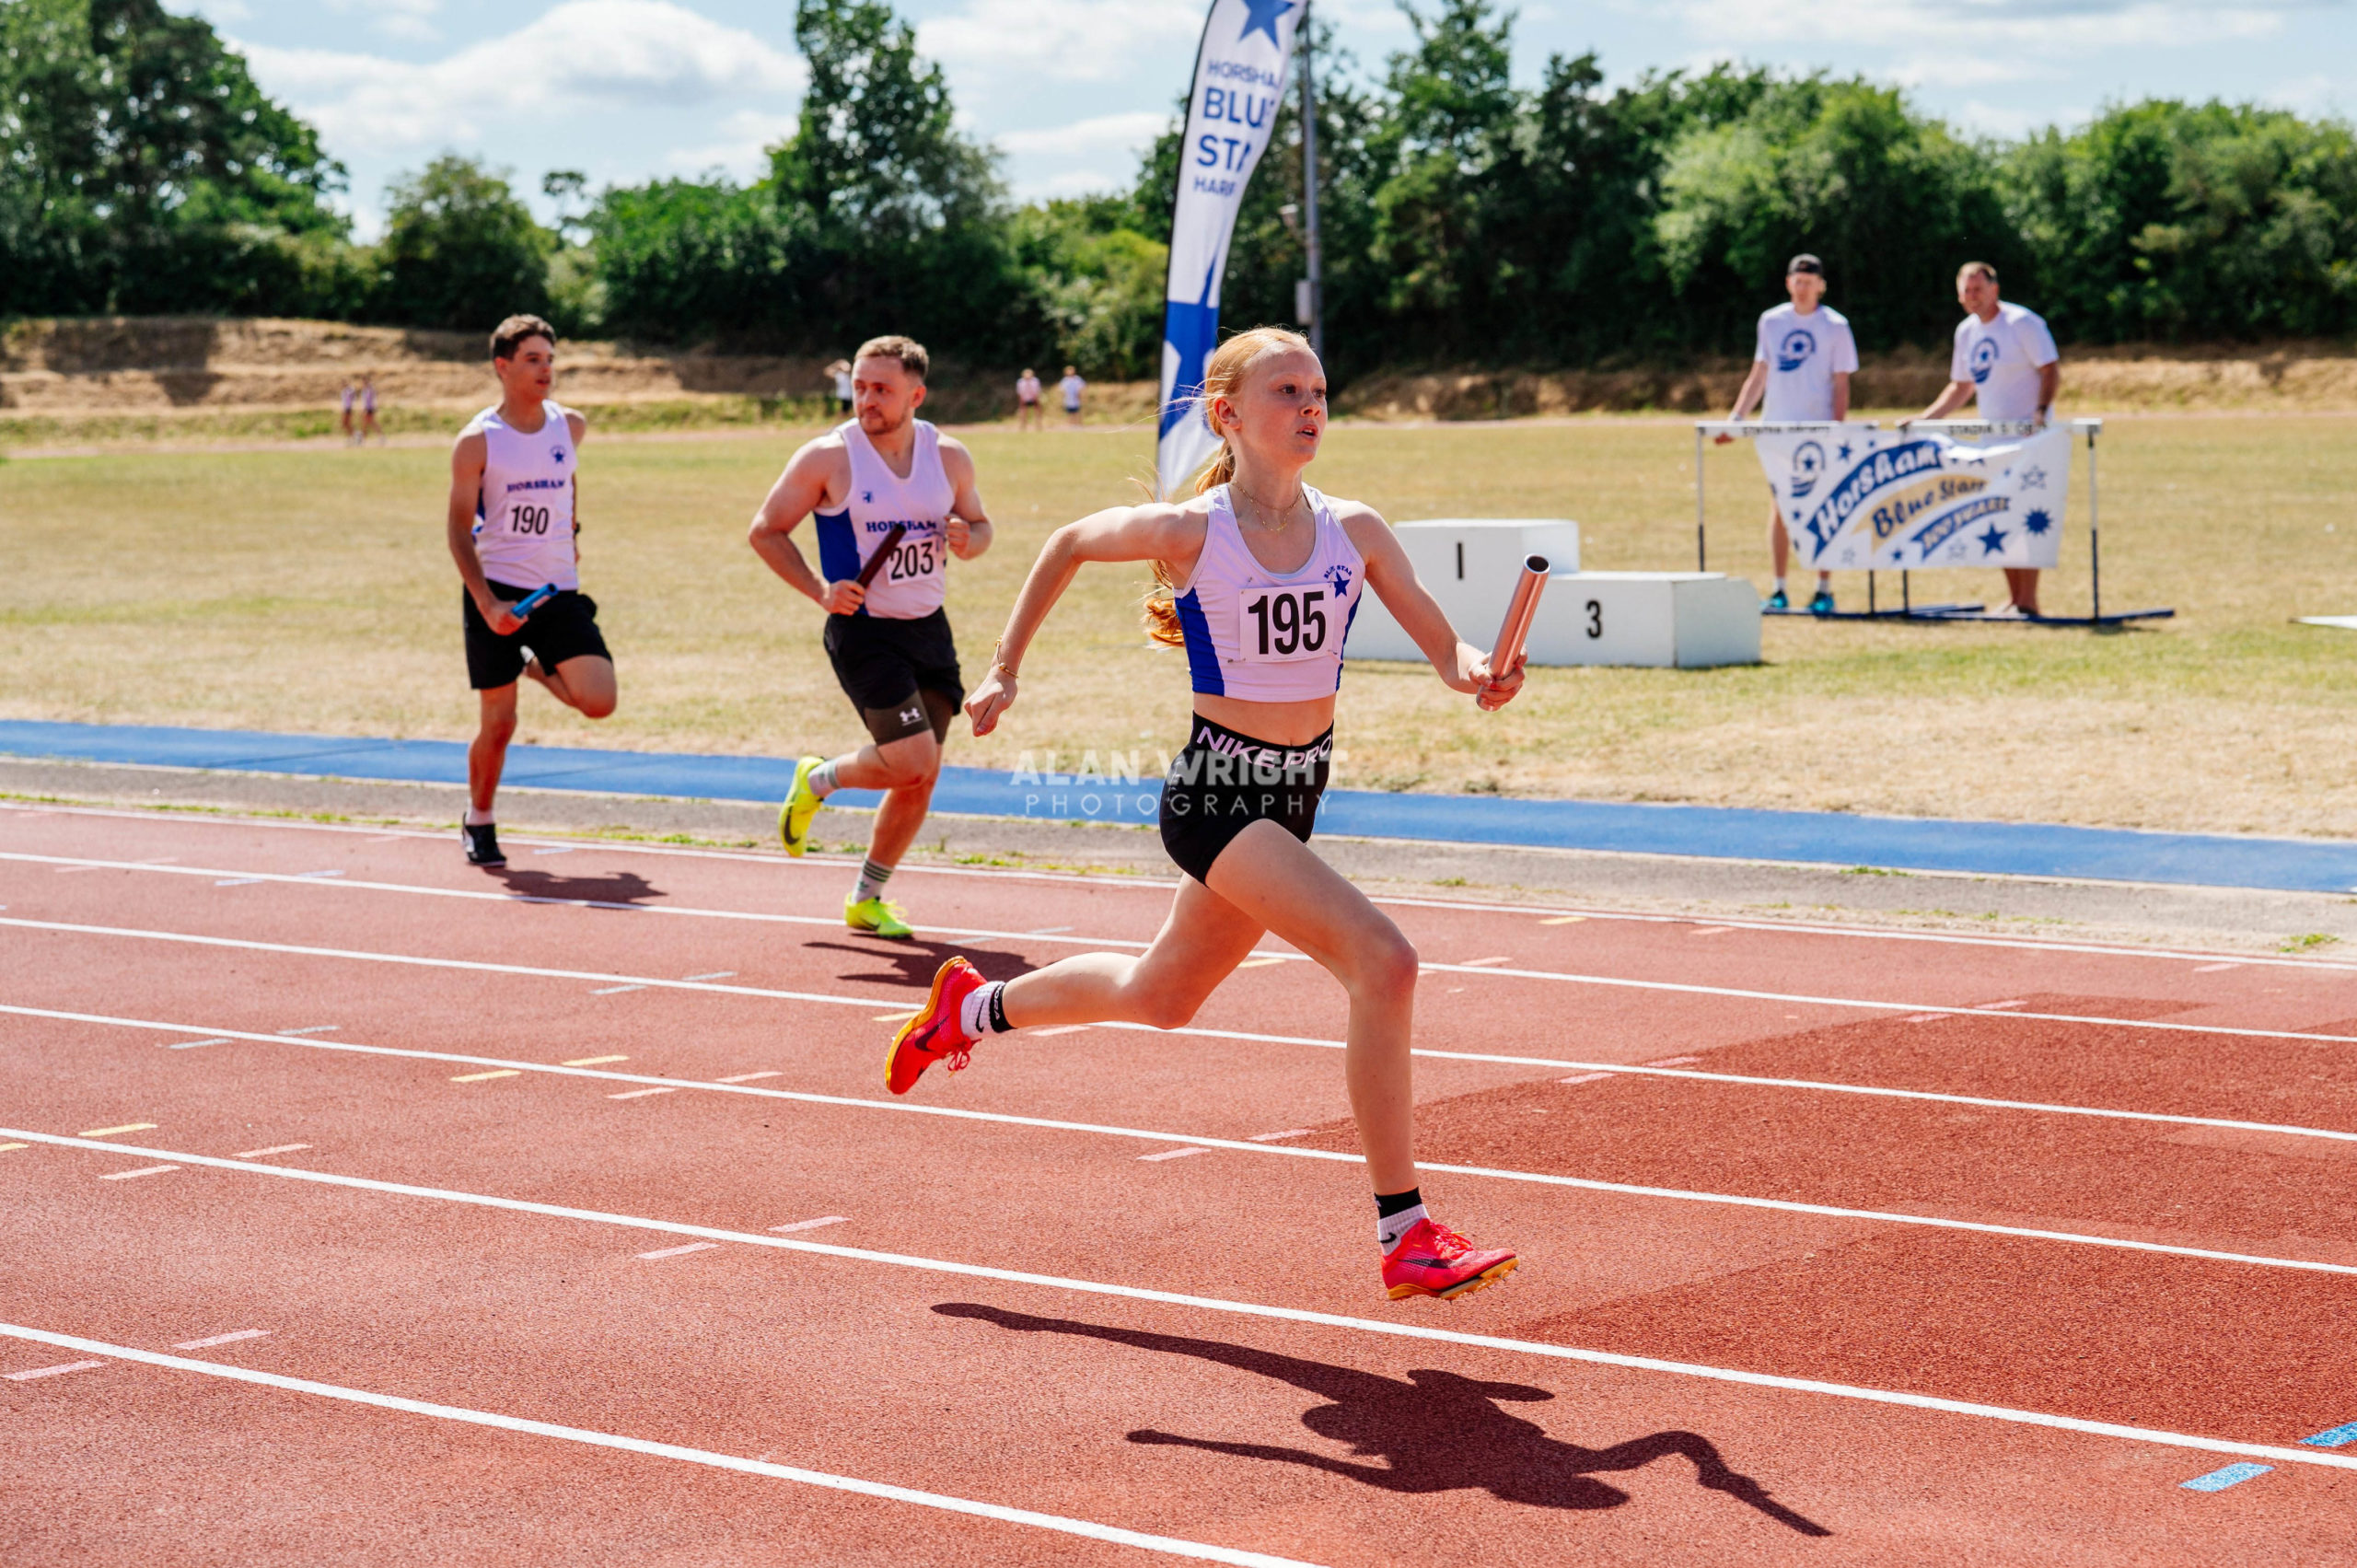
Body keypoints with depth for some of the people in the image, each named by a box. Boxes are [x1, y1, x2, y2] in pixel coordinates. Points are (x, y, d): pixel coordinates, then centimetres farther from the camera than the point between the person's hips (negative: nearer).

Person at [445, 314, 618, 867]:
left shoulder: (570, 426, 4)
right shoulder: (477, 441, -8)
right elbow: (459, 530, -7)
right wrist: (487, 604, -17)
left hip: (560, 592, 3)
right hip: (496, 594, -3)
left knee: (599, 702, -13)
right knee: (499, 723, -1)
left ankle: (537, 667, 19)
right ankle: (478, 822, 23)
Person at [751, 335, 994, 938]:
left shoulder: (949, 457, 2)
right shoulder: (828, 457, -10)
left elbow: (979, 526, 16)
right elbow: (765, 532, -3)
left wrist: (967, 539, -9)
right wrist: (819, 590, -15)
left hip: (929, 628, 5)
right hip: (863, 632, -5)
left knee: (920, 776, 6)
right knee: (913, 760, -17)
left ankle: (866, 900, 23)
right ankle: (816, 780, 14)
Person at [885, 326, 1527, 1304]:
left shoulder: (1353, 531, -1)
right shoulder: (1192, 532, -11)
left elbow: (1442, 644, -4)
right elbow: (1069, 543, 6)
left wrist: (1475, 675, -27)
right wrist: (1007, 667, 11)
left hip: (1295, 796, 6)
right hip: (1218, 792, -6)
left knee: (1162, 998, 25)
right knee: (1383, 963, -23)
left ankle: (973, 1008, 51)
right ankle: (1405, 1238, -19)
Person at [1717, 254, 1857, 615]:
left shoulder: (1835, 326, 1)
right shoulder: (1771, 321, 9)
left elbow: (1841, 385, -1)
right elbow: (1759, 376, 14)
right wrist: (1735, 417, 6)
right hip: (1778, 429, 3)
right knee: (1779, 509, 2)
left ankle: (1824, 590, 3)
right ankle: (1779, 590, 6)